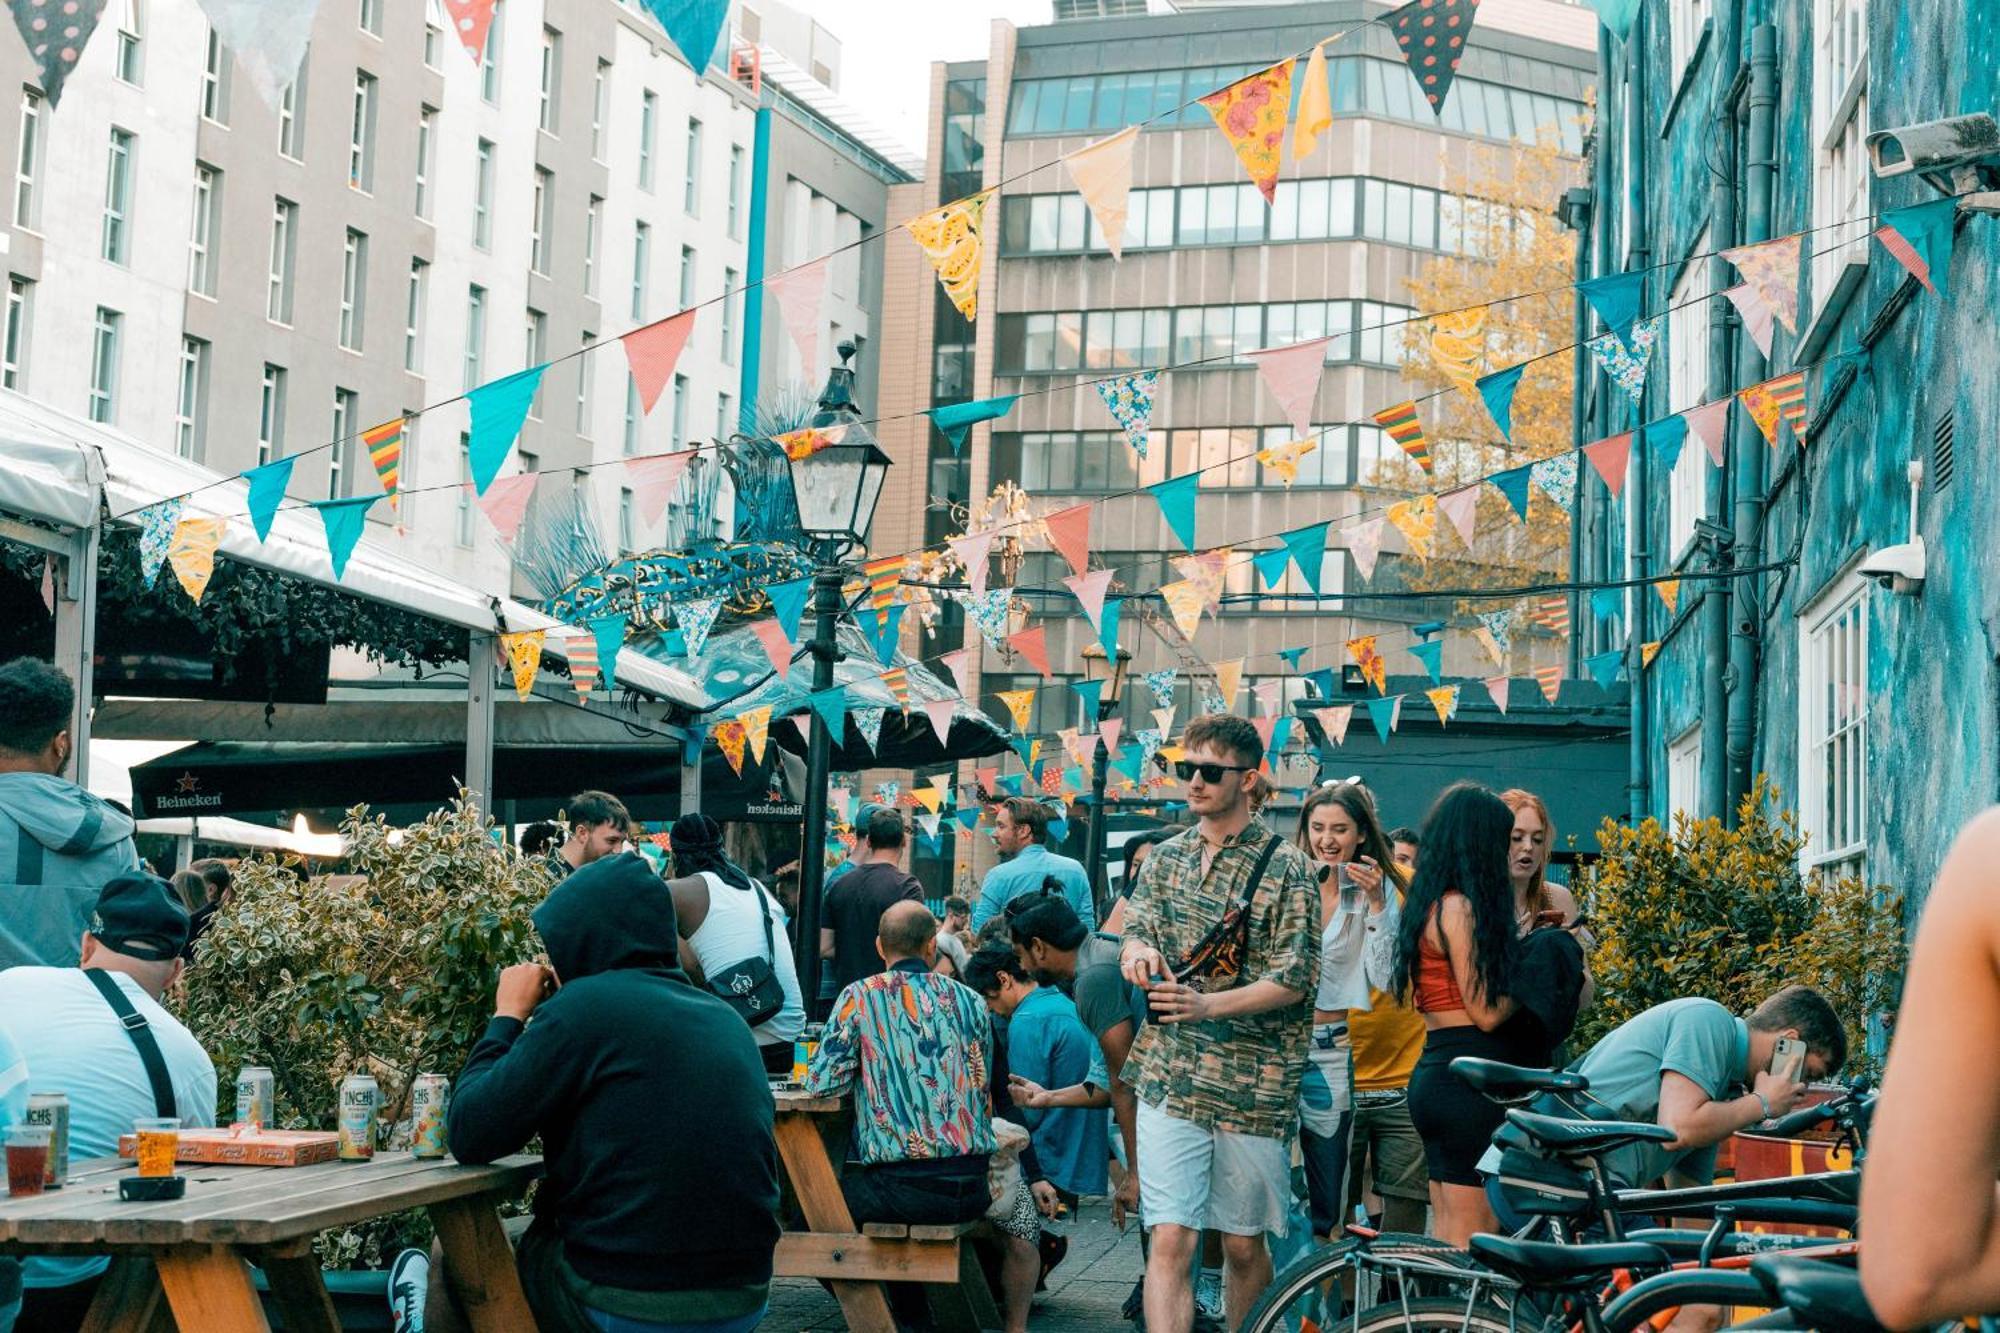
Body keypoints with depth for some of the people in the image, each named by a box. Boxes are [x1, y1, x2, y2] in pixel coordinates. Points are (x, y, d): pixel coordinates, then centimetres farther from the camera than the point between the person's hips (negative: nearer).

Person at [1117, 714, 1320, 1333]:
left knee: (1244, 1245, 9)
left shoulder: (1286, 868, -4)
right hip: (1170, 1076, 2)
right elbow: (1135, 930, 9)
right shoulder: (1165, 857, 11)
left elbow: (1293, 979, -9)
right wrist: (1138, 950, -17)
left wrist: (1208, 1006, -22)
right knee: (1169, 1240, -8)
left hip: (1252, 1085, -2)